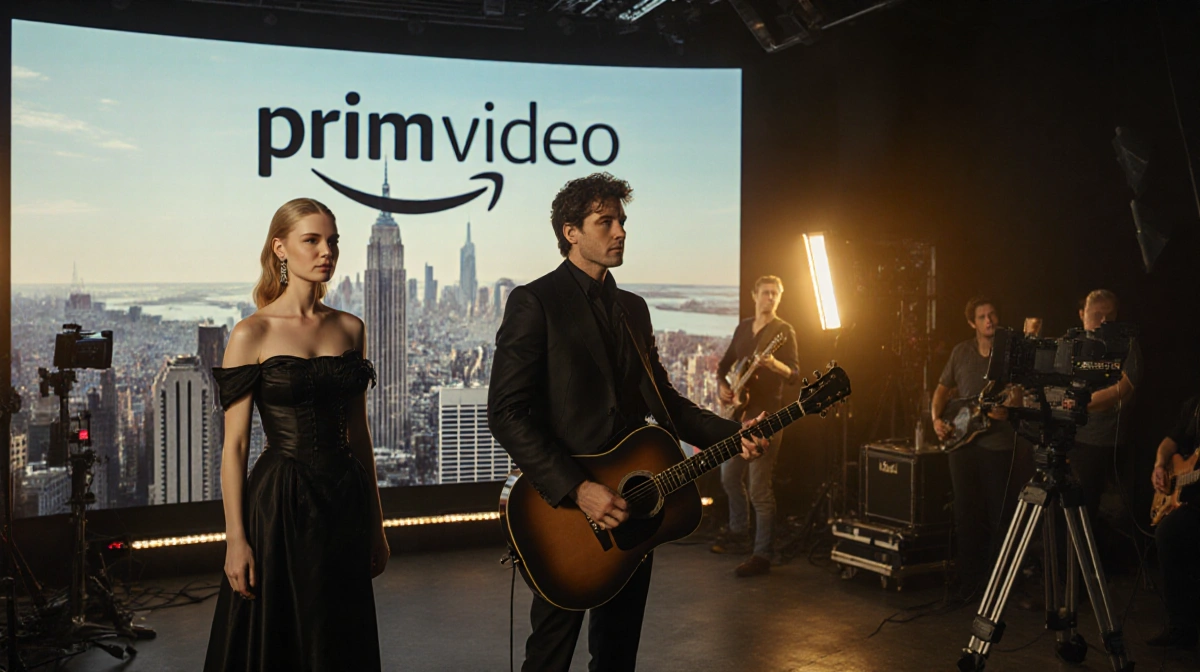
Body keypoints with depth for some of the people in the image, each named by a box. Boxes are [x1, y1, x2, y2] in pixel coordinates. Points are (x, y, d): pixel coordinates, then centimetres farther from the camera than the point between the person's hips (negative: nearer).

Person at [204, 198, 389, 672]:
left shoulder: (350, 328, 6)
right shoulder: (252, 335, -7)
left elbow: (358, 432, 11)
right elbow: (234, 445, -6)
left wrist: (375, 524, 11)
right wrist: (235, 539, -10)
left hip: (346, 501, 4)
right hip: (280, 506, -4)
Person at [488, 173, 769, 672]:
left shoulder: (633, 309, 15)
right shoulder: (535, 302, -9)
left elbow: (663, 400, 16)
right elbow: (506, 412, -17)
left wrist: (733, 435, 1)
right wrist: (576, 490, -22)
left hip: (631, 507, 7)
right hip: (564, 510, -6)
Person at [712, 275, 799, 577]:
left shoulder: (784, 331, -7)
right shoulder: (743, 327, 13)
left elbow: (795, 374, -17)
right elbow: (725, 363, 22)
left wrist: (775, 365, -38)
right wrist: (722, 386, 2)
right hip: (738, 412, 8)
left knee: (759, 488, -10)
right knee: (730, 476, 18)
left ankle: (763, 556, -4)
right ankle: (739, 534, 36)